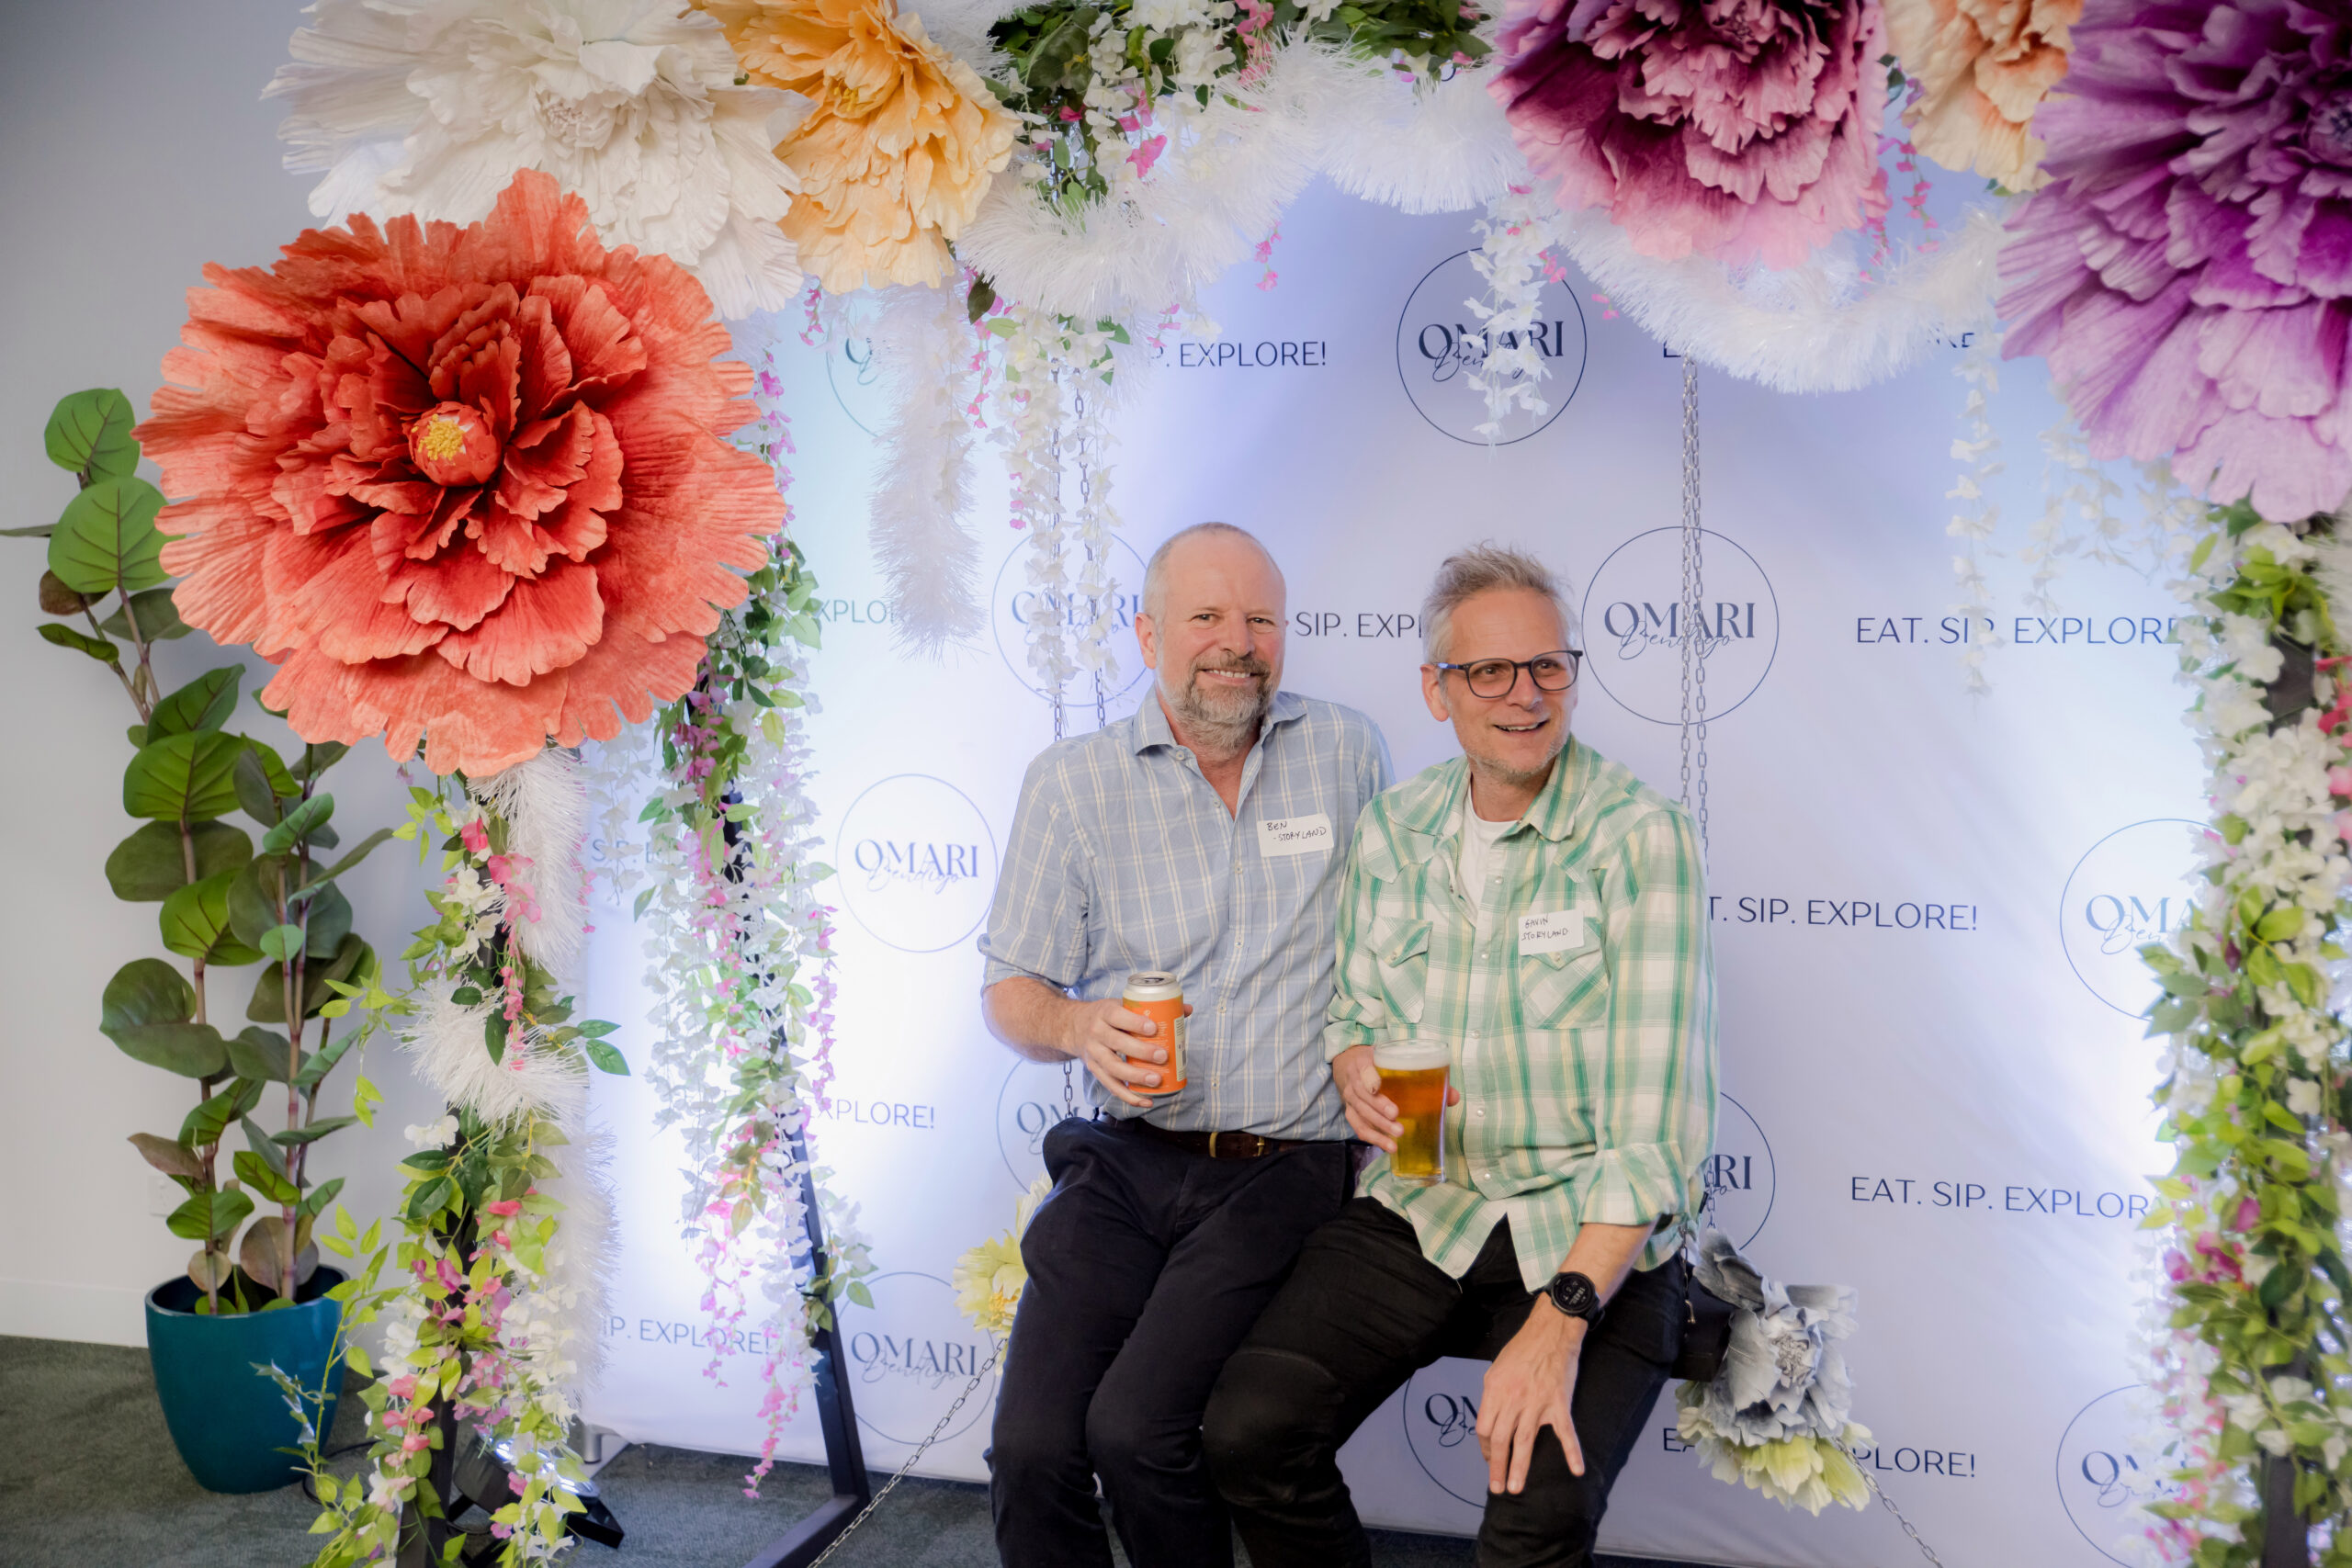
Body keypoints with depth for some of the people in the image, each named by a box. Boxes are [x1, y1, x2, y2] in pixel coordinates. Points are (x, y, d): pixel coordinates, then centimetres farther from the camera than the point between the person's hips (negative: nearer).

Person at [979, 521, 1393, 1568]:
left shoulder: (1347, 754, 6)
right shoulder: (1070, 783, 5)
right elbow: (1010, 989, 7)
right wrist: (1081, 1028, -15)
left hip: (1285, 1167, -1)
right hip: (1122, 1163, 2)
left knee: (1137, 1427, -20)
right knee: (1032, 1452, -14)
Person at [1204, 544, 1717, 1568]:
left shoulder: (1641, 837, -11)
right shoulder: (1390, 831, 7)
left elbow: (1657, 1118, -16)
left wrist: (1561, 1317, -24)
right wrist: (1357, 1070, -4)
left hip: (1591, 1230, -4)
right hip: (1418, 1210, 4)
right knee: (1250, 1429, -17)